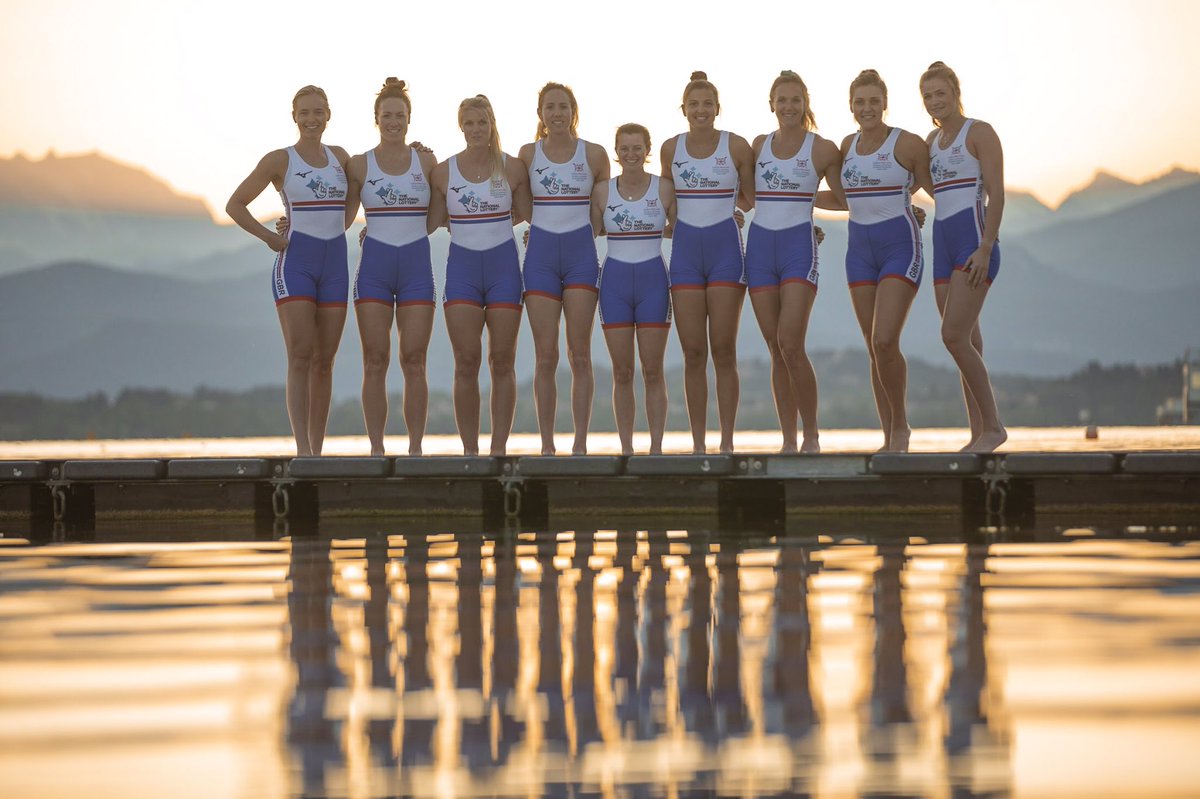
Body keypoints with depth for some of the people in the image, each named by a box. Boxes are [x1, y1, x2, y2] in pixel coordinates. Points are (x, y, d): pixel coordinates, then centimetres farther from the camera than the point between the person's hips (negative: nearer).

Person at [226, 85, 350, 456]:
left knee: (324, 362, 5)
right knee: (300, 358, -14)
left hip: (335, 266, 5)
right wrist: (270, 238, -7)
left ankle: (317, 451, 11)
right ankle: (302, 450, -21)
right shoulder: (279, 160, -1)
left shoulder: (340, 157, 11)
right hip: (294, 265, -4)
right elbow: (234, 205, 1)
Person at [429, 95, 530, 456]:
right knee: (466, 362, -5)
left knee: (502, 361, 0)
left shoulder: (512, 168, 2)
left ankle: (499, 448, 3)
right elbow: (430, 222, 10)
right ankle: (470, 451, -1)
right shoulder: (443, 172, 4)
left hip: (503, 267, 0)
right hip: (462, 267, 0)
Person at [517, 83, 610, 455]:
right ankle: (547, 445, 2)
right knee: (546, 356, -1)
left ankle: (580, 444, 0)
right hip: (540, 254, 1)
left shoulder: (594, 154, 3)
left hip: (581, 253, -1)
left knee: (580, 355, -2)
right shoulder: (528, 153, 5)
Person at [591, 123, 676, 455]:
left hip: (653, 281, -1)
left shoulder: (664, 189, 0)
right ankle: (626, 449, 6)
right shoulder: (602, 191, 4)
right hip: (615, 281, 1)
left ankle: (656, 448, 3)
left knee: (653, 372, -1)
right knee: (622, 372, 2)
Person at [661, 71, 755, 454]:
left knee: (723, 351, -3)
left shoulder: (737, 146, -2)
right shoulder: (671, 148, 6)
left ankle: (727, 442, 1)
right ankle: (698, 444, 5)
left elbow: (755, 199, 6)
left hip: (725, 249, -2)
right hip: (685, 251, 2)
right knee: (693, 353, 1)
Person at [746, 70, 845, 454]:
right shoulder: (759, 145, 11)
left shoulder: (823, 149, 0)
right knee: (776, 349, 3)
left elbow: (848, 199, 8)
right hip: (759, 247, 4)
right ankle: (788, 440, 7)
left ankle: (811, 435, -4)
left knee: (791, 345, -15)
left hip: (799, 248, -4)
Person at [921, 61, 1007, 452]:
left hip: (976, 242, -8)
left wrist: (985, 249, -19)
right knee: (967, 344, 5)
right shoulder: (933, 140, 18)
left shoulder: (980, 132, -4)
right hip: (944, 244, 8)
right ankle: (979, 435, 6)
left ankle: (993, 425, -9)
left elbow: (996, 194, -11)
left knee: (954, 336, -16)